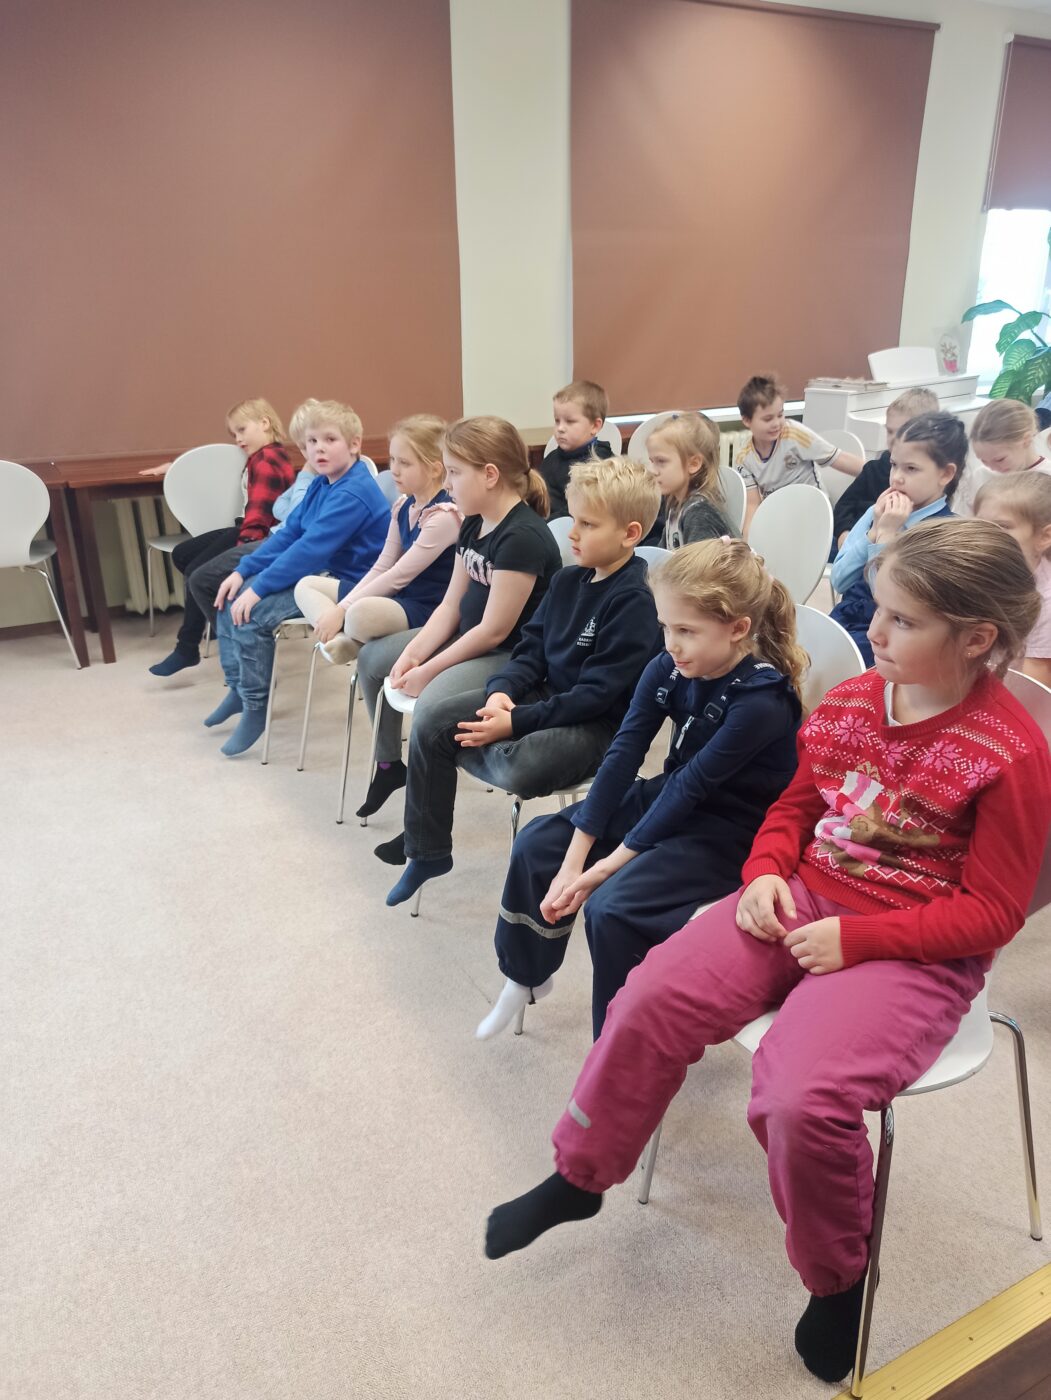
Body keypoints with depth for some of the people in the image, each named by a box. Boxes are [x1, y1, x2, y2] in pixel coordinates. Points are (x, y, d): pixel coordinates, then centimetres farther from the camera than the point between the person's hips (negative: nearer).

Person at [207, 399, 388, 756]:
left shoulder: (353, 494, -23)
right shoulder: (321, 484, 8)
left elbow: (310, 549, -28)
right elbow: (288, 534, 10)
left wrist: (257, 588, -25)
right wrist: (242, 571, 1)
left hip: (346, 584, -10)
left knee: (250, 612, -23)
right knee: (230, 596, 8)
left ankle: (255, 706, -6)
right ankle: (237, 689, 19)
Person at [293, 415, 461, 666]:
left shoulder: (444, 515, -18)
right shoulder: (402, 506, 8)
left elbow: (398, 575, -20)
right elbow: (381, 567, 10)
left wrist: (342, 609, -18)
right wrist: (342, 606, -3)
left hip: (426, 607, -9)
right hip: (396, 597, 10)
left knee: (361, 613, -40)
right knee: (306, 586, 9)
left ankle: (352, 642, -5)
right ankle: (342, 638, -17)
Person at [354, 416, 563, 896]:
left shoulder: (523, 537, -24)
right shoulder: (474, 526, 5)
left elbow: (494, 629, -24)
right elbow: (452, 604, 6)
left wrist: (427, 670, -18)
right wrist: (412, 653, -8)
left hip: (513, 658, -11)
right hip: (466, 638, 11)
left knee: (432, 708, -35)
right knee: (372, 657, 17)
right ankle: (389, 764, 34)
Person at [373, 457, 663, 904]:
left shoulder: (634, 602, -20)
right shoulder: (567, 581, 7)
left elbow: (596, 694, -23)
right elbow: (532, 647, 10)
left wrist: (515, 723, -24)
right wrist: (502, 690, -12)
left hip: (596, 724, -8)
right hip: (544, 694, 8)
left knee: (519, 768, -36)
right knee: (432, 724, -2)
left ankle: (468, 750, 2)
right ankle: (425, 846, 12)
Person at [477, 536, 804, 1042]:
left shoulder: (761, 702, -26)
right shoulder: (667, 669, -8)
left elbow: (693, 787, -26)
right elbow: (622, 755, -12)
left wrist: (605, 866, -22)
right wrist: (574, 860, -16)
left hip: (729, 832, -7)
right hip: (670, 796, 7)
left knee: (611, 908, -25)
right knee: (537, 844, 0)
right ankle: (526, 976, 22)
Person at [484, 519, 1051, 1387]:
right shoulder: (851, 701, 3)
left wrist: (856, 939, -19)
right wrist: (765, 873, -4)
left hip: (913, 952, -5)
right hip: (802, 901, 6)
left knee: (800, 1099, -28)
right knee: (651, 1000, -12)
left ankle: (837, 1281, 8)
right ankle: (579, 1178, 14)